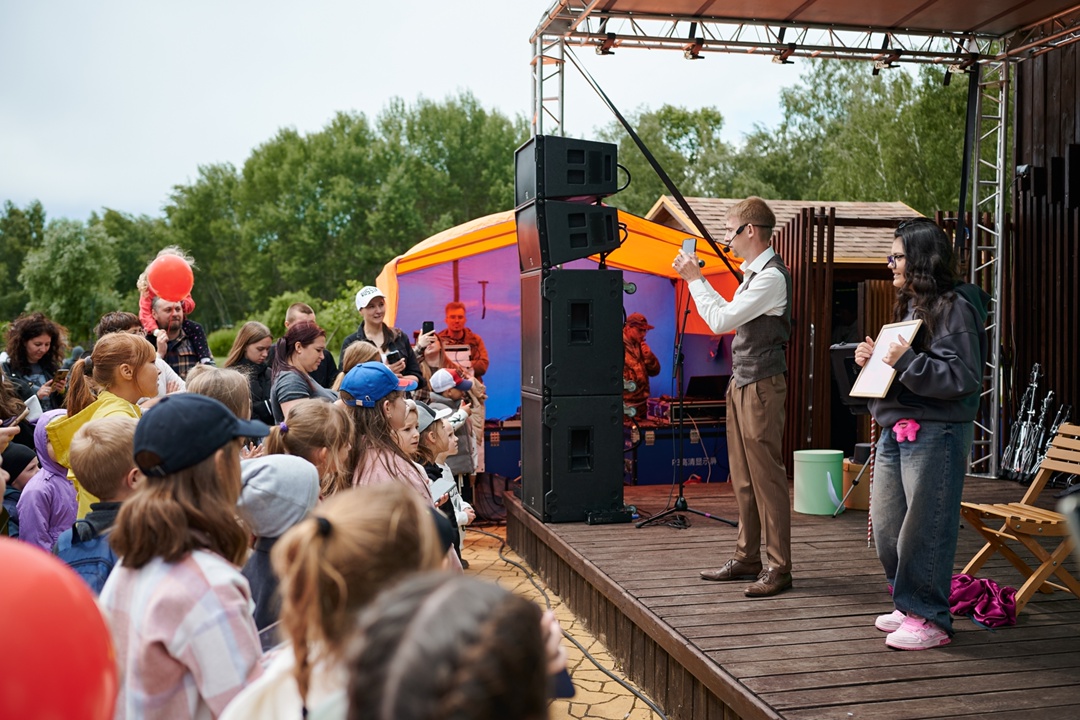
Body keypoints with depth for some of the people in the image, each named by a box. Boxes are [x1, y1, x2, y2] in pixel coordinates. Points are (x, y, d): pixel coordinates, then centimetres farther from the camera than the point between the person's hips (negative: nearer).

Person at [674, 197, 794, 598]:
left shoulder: (772, 276, -16)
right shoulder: (755, 274, 16)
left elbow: (720, 320, -18)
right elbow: (730, 318, 21)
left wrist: (694, 279, -8)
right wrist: (697, 279, 17)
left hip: (762, 386, -10)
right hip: (742, 384, 10)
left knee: (767, 477, -6)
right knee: (743, 479, 13)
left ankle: (778, 567, 1)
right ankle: (747, 558, 22)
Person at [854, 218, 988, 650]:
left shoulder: (954, 308, -11)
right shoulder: (909, 305, 18)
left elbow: (962, 377, -19)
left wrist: (906, 361, -23)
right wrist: (873, 358, 8)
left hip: (935, 435, -9)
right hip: (895, 432, 10)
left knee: (924, 530, -3)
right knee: (886, 526, 13)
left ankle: (930, 619, 10)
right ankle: (908, 604, 27)